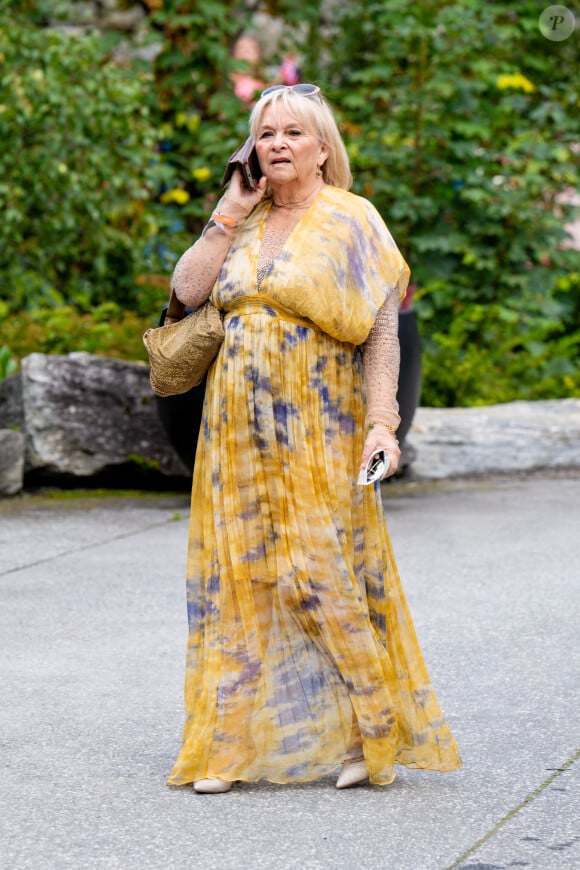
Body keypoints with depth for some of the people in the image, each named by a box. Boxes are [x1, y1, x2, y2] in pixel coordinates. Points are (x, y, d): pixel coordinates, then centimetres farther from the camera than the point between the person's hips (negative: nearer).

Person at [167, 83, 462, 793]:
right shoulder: (245, 222, 13)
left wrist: (381, 423, -17)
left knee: (326, 574, -5)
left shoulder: (350, 221, -2)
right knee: (239, 574, 5)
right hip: (238, 432, 5)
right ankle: (232, 739, 11)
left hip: (318, 432, -5)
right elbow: (188, 288, 1)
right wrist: (229, 215, -1)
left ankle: (369, 734, 8)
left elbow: (380, 332, -8)